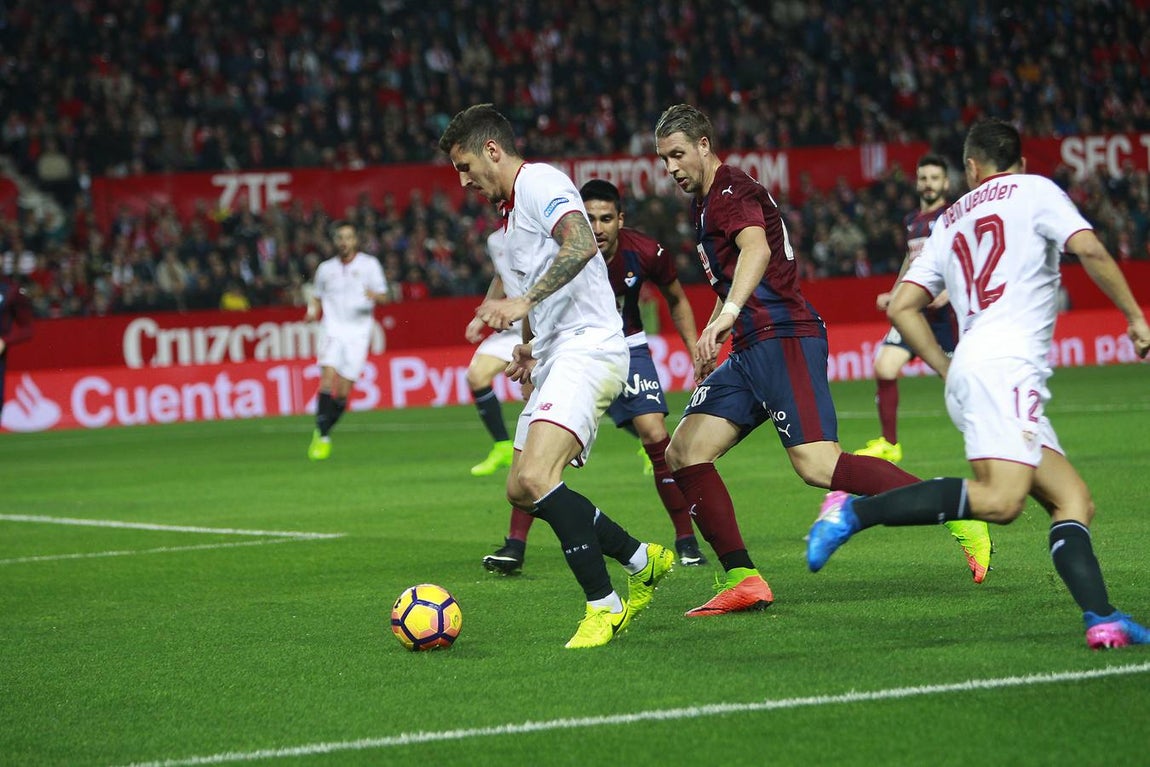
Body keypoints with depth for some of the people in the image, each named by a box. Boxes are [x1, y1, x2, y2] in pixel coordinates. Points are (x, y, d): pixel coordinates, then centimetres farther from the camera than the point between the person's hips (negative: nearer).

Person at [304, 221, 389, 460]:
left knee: (343, 392, -5)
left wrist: (375, 295, -21)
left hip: (357, 334, -1)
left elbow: (384, 297, 2)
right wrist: (312, 311, 3)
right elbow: (317, 296, 24)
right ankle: (322, 436, -18)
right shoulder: (325, 268, 12)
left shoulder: (369, 264, 5)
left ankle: (323, 433, 14)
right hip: (333, 331, 1)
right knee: (328, 378, -21)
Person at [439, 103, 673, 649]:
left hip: (586, 348, -11)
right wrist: (532, 346, 25)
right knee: (521, 491, 9)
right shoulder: (512, 209, 24)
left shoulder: (539, 181, -7)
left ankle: (603, 607, -18)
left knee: (536, 477, -24)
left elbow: (582, 242, -25)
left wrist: (524, 301, -30)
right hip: (555, 359, 11)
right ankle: (642, 561, 18)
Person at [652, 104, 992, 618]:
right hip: (751, 350, 10)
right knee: (683, 453, 0)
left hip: (782, 339, -10)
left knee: (818, 466, -23)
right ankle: (745, 580, -4)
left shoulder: (730, 192, -7)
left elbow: (757, 249, -29)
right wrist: (710, 341, 38)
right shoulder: (706, 202, 24)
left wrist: (728, 314, -44)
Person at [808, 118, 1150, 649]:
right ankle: (855, 513, -24)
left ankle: (1101, 618, -17)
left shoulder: (949, 221, 25)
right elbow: (1090, 250, -5)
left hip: (965, 377, 8)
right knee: (1000, 501, -24)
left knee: (1073, 501, 2)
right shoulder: (1034, 190, 10)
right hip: (1005, 365, -8)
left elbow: (902, 307, 19)